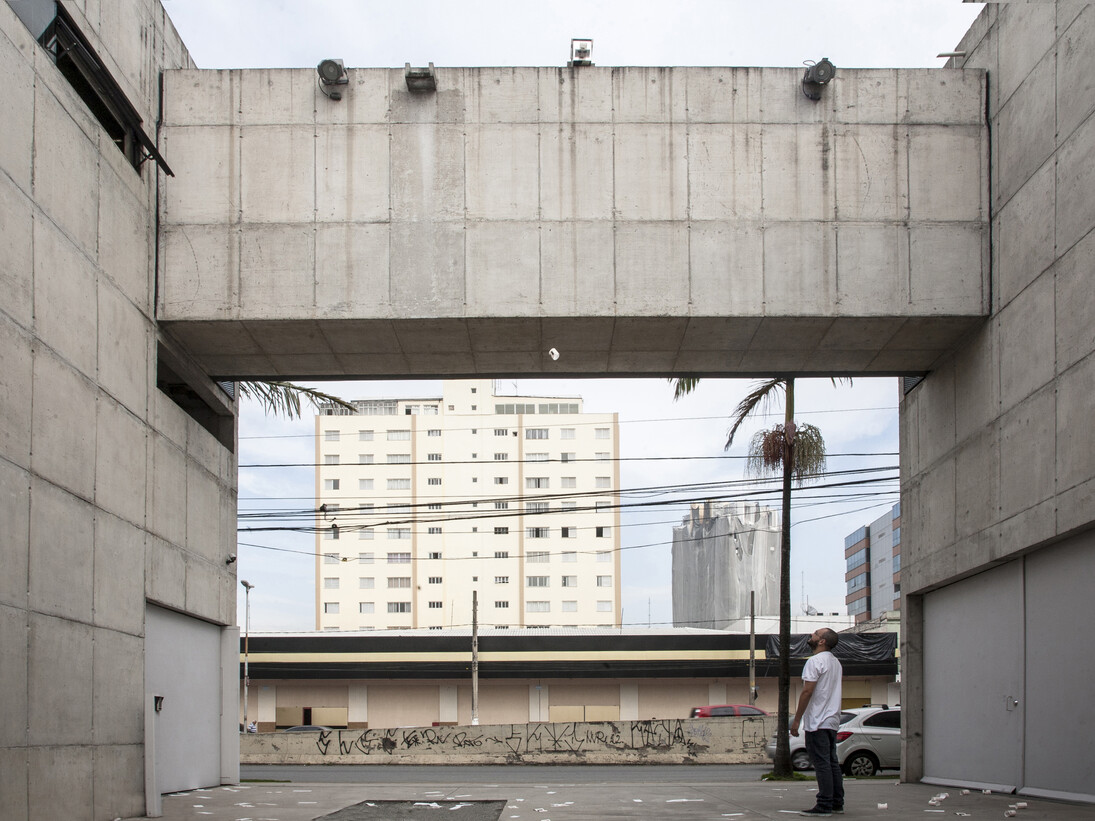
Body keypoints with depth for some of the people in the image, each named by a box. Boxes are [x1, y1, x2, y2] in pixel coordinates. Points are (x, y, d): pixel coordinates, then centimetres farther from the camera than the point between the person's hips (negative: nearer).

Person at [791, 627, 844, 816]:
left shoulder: (815, 661, -13)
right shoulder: (836, 663, 17)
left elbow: (807, 691, -18)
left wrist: (797, 720, -14)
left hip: (817, 722, -9)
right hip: (832, 721, 9)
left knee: (821, 764, -9)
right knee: (832, 763, 12)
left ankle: (824, 806, -10)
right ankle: (837, 803, 14)